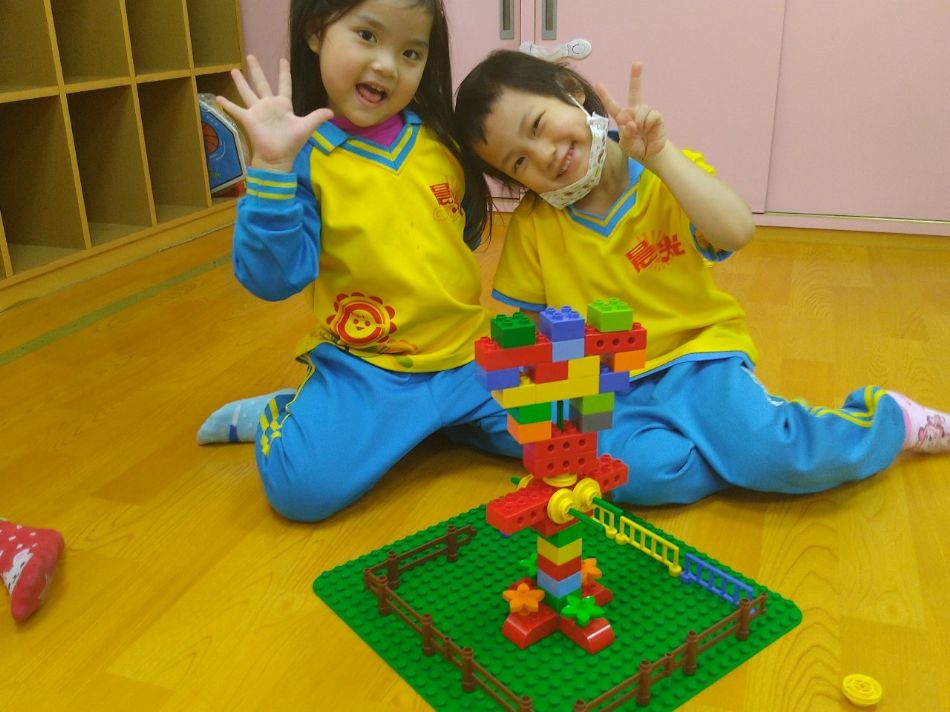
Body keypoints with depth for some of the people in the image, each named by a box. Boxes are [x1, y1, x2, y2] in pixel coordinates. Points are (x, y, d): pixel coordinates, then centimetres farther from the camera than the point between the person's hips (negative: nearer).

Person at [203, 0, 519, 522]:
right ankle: (276, 416, 11)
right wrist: (272, 167, -30)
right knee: (302, 486, -24)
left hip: (468, 356, 5)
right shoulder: (302, 155, -10)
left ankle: (426, 420, 14)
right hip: (364, 367, -5)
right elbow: (273, 279, -20)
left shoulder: (439, 140, 4)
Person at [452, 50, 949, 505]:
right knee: (638, 474, -31)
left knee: (768, 452, -26)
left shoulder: (667, 177, -4)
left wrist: (660, 155, -26)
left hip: (695, 357, -1)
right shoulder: (532, 224, -1)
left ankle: (887, 419, 5)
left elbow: (737, 233, -22)